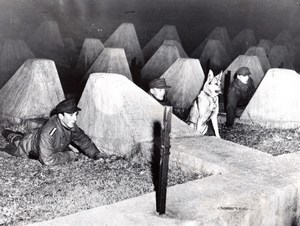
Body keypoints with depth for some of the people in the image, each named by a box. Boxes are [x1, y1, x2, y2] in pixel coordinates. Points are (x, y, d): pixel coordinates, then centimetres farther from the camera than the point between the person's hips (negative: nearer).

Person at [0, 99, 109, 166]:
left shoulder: (71, 125, -25)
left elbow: (83, 139, -7)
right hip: (29, 148, -5)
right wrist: (69, 156, -37)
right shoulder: (48, 132, -48)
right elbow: (47, 160, -45)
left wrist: (95, 154, -16)